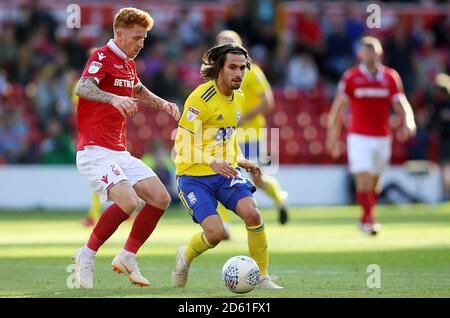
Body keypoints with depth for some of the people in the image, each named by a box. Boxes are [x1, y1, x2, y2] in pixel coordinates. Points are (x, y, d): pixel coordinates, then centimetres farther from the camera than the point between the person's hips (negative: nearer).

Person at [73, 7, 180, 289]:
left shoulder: (128, 64, 16)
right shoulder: (102, 58, -11)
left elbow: (139, 92, 40)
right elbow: (83, 88, -32)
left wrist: (163, 104, 23)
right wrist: (114, 98, -49)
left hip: (120, 152, 9)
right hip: (95, 151, -9)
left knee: (160, 198, 1)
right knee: (128, 202, -27)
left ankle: (127, 257, 12)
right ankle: (87, 256, -9)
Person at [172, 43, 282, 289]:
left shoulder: (238, 98, 9)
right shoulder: (200, 98, -17)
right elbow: (183, 145, -19)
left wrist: (240, 161, 12)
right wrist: (212, 162, -32)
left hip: (226, 172, 6)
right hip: (195, 176, -6)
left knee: (252, 213, -21)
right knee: (215, 233, -20)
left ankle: (263, 278, -8)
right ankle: (185, 257, 15)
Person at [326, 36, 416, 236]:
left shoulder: (390, 77, 4)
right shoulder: (350, 77, -3)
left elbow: (401, 104, 2)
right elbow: (337, 108, 2)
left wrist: (408, 121, -20)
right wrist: (333, 136, 2)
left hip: (383, 137, 3)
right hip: (359, 137, -3)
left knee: (375, 184, 10)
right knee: (363, 180, -16)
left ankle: (364, 220, 27)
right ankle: (369, 219, -19)